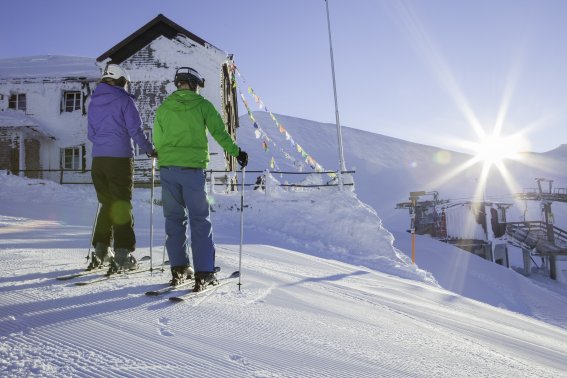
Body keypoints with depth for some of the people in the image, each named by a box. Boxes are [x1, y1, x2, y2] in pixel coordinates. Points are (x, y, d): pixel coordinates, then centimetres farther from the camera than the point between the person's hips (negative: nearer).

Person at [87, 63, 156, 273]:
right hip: (120, 157, -5)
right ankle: (122, 254, -3)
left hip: (98, 159, 6)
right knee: (122, 205, -1)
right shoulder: (124, 100, -3)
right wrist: (150, 150, 3)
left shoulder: (94, 101, 15)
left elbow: (91, 133, 20)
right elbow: (135, 130, -7)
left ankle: (101, 250, 15)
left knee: (106, 203, 15)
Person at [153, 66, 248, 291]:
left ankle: (179, 269, 16)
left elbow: (157, 140, 12)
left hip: (167, 169, 3)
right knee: (200, 221, 3)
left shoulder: (163, 107, 9)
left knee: (174, 219, 13)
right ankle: (204, 274, 0)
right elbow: (219, 132, -5)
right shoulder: (202, 104, 2)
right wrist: (236, 152, 2)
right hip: (193, 169, -3)